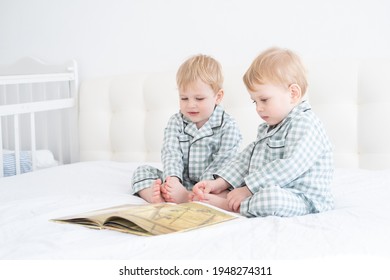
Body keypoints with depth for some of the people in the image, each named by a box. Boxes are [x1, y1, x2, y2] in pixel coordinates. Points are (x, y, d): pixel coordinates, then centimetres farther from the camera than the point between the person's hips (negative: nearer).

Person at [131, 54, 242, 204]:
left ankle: (184, 197, -49)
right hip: (179, 182, 4)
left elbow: (221, 163, -14)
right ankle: (158, 198, -40)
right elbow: (171, 153, -9)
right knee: (142, 171, -10)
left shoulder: (228, 126, -5)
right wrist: (173, 179, -30)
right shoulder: (176, 122, 5)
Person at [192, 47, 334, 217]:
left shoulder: (305, 125, -14)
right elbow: (248, 158, 17)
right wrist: (221, 183, 2)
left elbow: (290, 167, -26)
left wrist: (249, 189, -26)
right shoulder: (269, 128, 19)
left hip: (303, 199, -10)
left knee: (269, 199, -38)